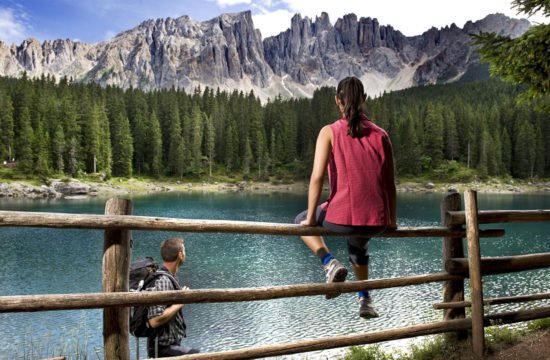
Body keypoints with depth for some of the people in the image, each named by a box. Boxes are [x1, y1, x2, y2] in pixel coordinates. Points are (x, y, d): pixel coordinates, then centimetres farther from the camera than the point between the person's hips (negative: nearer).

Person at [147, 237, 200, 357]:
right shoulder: (162, 281, -21)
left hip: (170, 345, 10)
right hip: (164, 348, -10)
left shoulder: (168, 278, 8)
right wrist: (179, 303, -19)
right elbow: (155, 320, -29)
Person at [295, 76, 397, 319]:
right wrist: (392, 221, 19)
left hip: (342, 217, -4)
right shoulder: (380, 135, 4)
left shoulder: (330, 132, -4)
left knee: (301, 221, 28)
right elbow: (389, 182, 6)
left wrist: (311, 218, 0)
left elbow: (317, 177, -10)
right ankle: (365, 299, 36)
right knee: (358, 244, 40)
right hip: (376, 222, 4)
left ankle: (330, 263, 7)